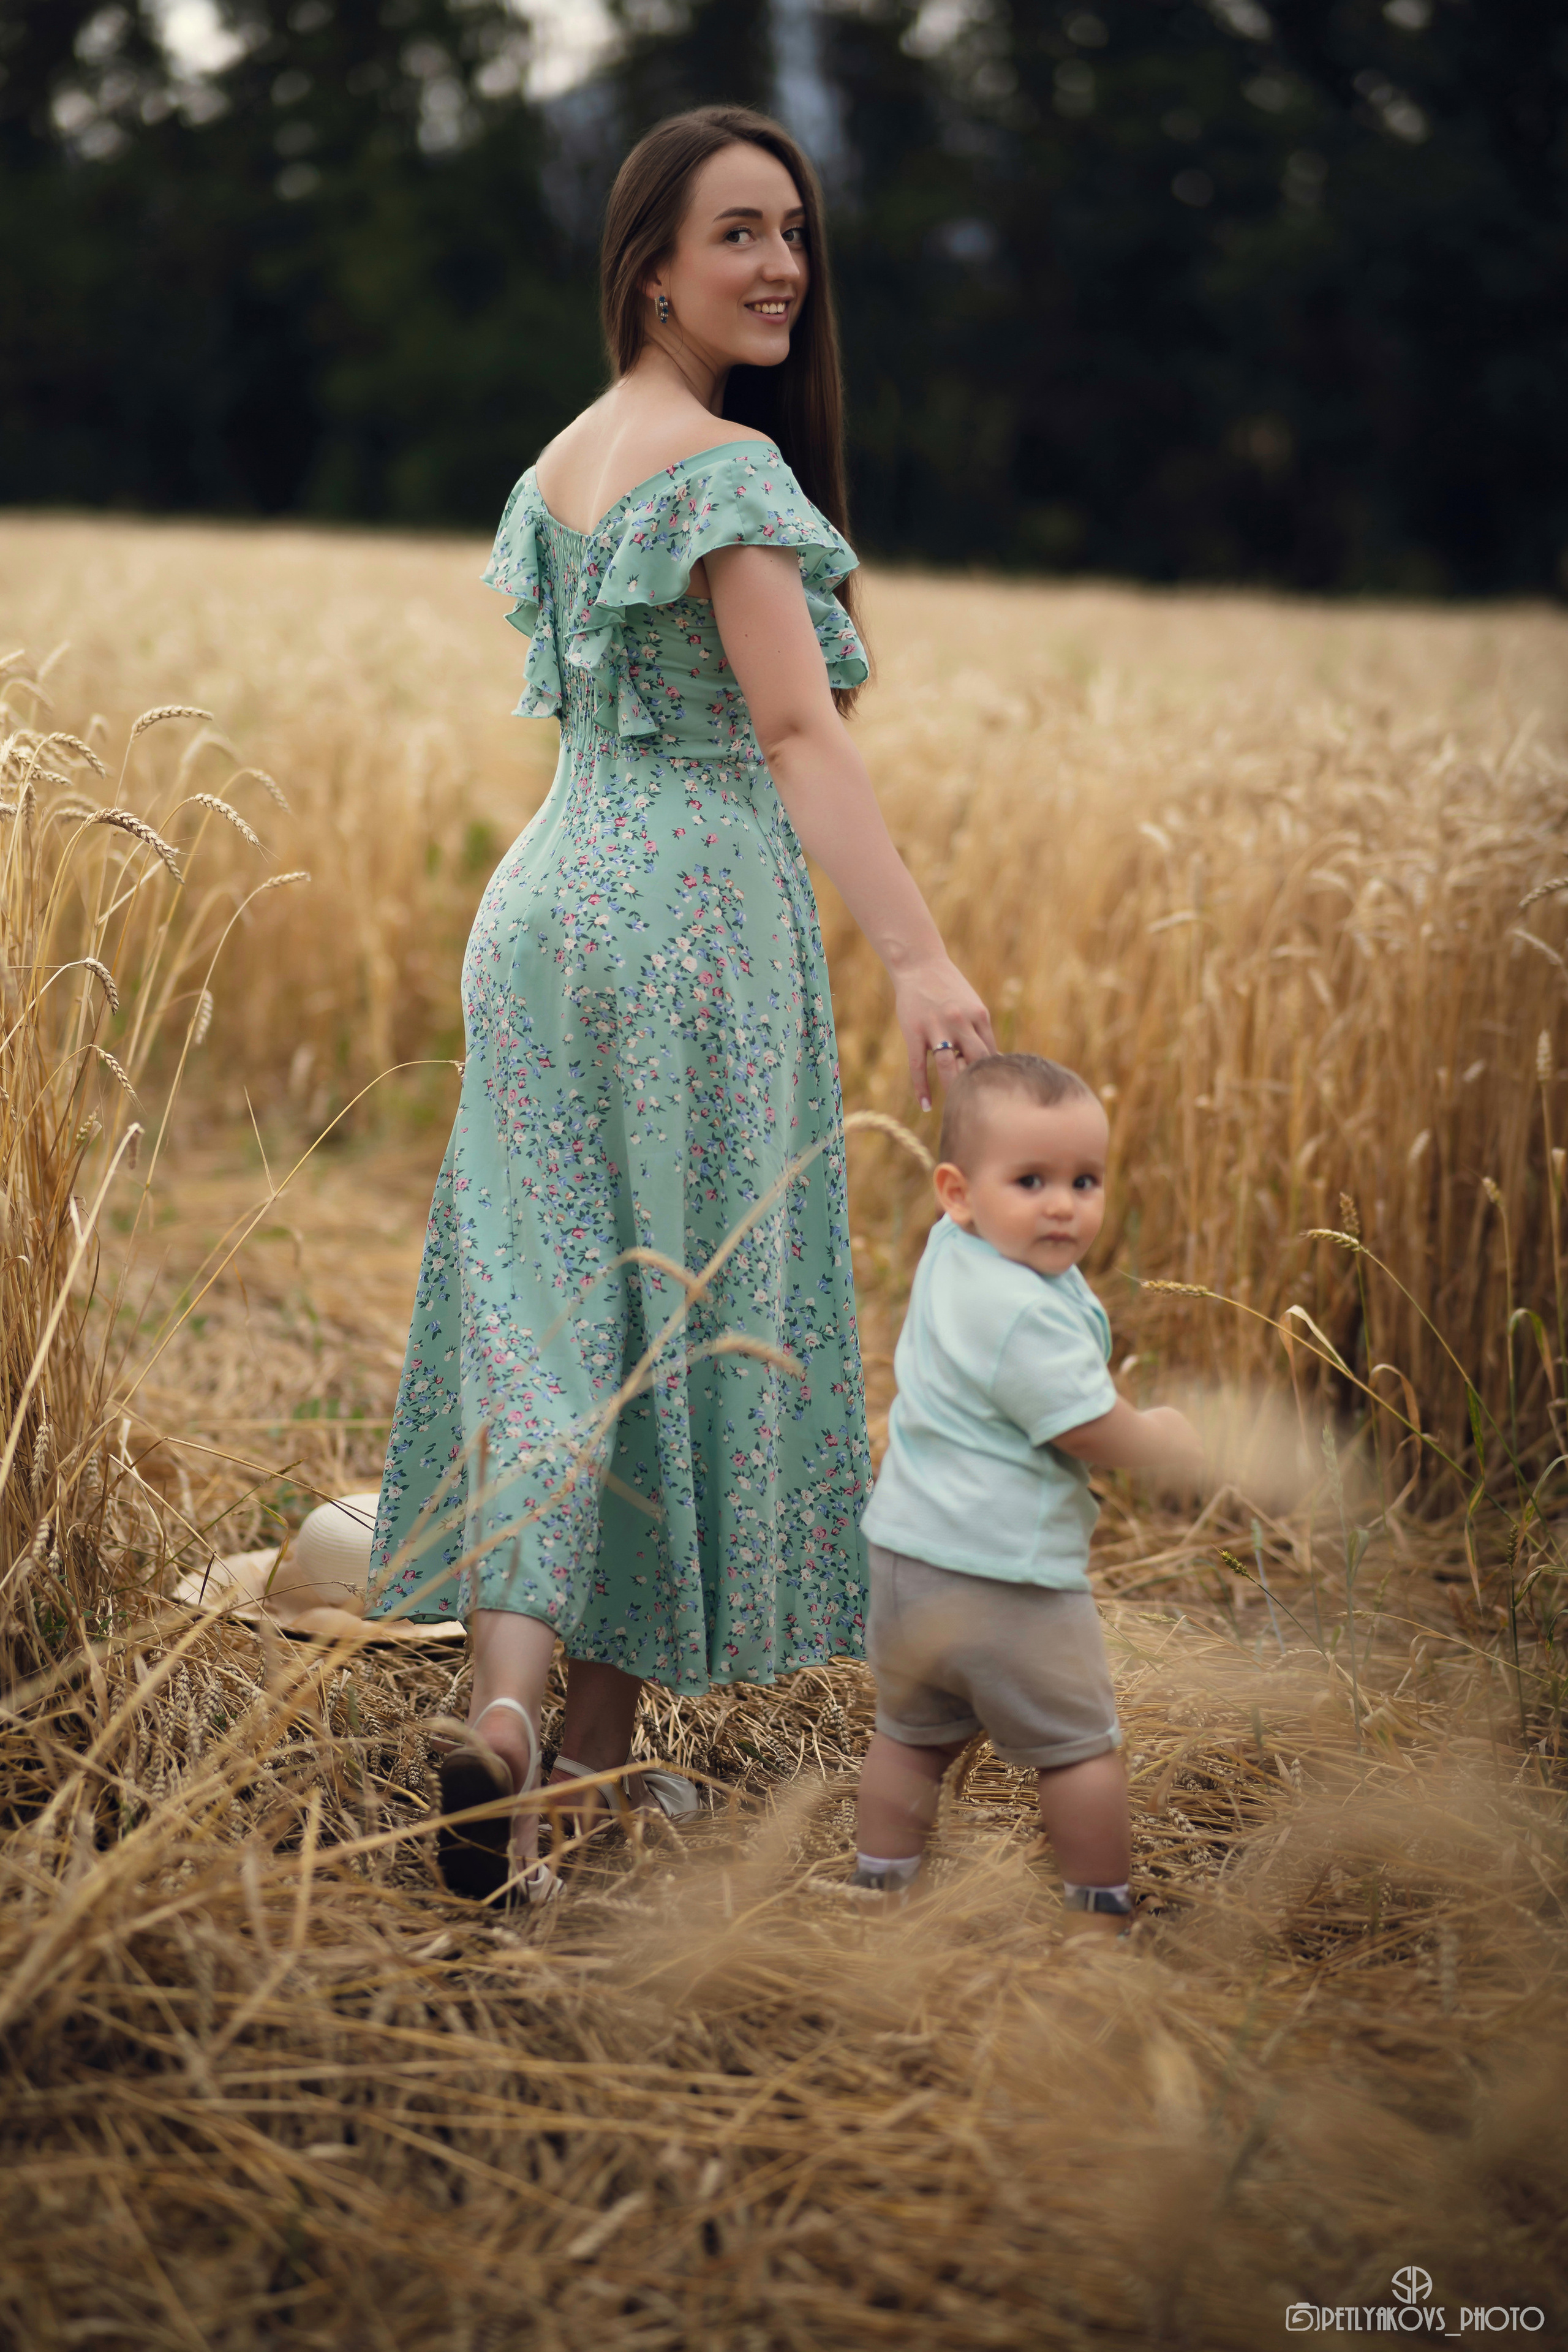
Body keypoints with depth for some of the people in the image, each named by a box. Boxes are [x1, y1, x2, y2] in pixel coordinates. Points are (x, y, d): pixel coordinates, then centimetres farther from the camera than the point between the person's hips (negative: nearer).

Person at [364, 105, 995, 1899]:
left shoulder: (561, 459, 14)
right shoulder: (727, 464, -12)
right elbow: (797, 733, -22)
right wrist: (919, 959, -31)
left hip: (547, 898, 7)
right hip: (693, 911, -7)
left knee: (543, 1299, 6)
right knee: (684, 1306, 5)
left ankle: (502, 1698, -8)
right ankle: (596, 1735, 15)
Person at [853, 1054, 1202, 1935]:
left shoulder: (949, 1254, 0)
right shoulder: (1030, 1315, -24)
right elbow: (1092, 1433, -18)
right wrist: (1167, 1442, -2)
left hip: (906, 1558, 8)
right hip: (1010, 1575, -8)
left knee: (912, 1736, 23)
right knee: (1081, 1747, 11)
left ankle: (879, 1890, 30)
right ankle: (1101, 1913, 20)